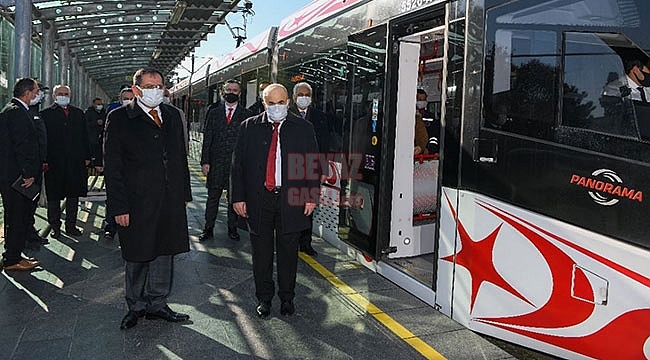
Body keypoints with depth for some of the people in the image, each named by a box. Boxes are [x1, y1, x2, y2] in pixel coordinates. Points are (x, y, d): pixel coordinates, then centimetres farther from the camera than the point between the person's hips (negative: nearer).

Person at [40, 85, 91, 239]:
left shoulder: (78, 113, 13)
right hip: (54, 163, -3)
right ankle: (55, 227, 16)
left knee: (73, 195, 10)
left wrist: (87, 156, 7)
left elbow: (84, 136, 13)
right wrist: (44, 161, -10)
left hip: (76, 162, 4)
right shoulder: (46, 114, 1)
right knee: (54, 197, 5)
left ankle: (71, 226, 21)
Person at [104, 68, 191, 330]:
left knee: (164, 253, 13)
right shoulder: (119, 118, -5)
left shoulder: (172, 116, 10)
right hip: (137, 204, -4)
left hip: (171, 201, 4)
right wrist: (119, 206, -12)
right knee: (137, 258, 10)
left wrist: (184, 193, 10)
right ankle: (136, 306, 29)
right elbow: (112, 167, -7)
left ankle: (157, 304, 29)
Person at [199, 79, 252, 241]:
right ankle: (208, 229, 16)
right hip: (216, 163, 1)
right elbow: (207, 139, 6)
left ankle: (232, 228, 21)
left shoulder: (246, 114, 3)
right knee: (213, 197, 6)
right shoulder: (214, 113, 9)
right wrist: (205, 161, -2)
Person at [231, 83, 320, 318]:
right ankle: (264, 298, 25)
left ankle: (287, 297, 26)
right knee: (261, 253, 9)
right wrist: (238, 197, -1)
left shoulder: (303, 128, 5)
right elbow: (238, 164, 4)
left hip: (291, 200, 0)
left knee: (288, 252, 9)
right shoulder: (249, 127, 5)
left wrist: (312, 196, -1)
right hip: (258, 200, 1)